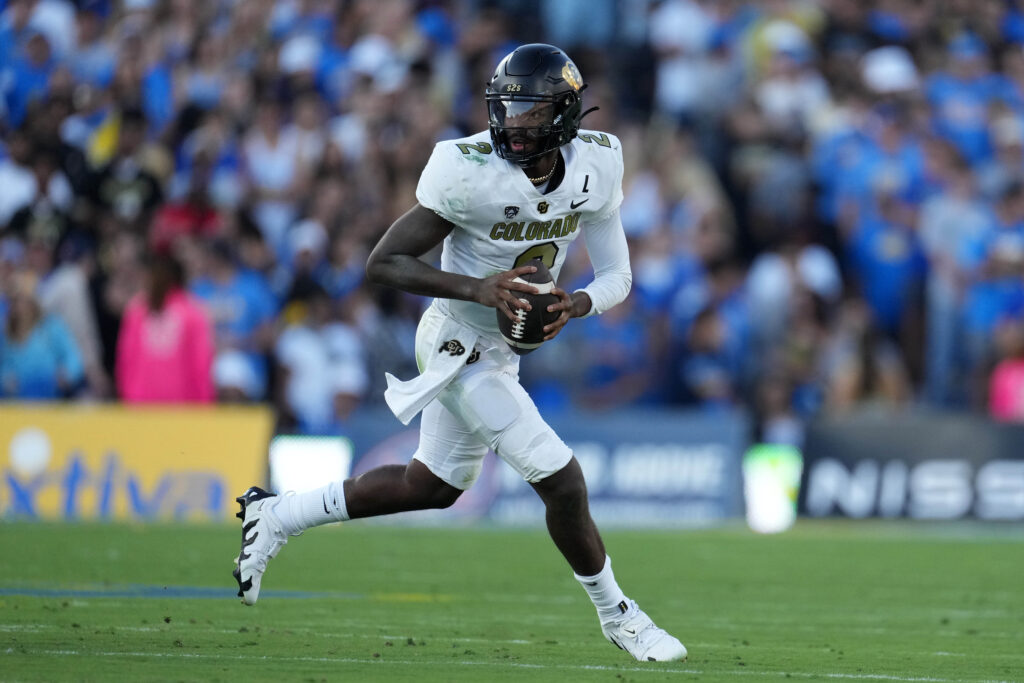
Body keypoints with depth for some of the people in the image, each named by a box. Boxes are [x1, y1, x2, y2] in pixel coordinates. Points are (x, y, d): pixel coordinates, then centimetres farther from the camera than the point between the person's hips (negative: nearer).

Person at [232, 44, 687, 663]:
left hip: (497, 349, 8)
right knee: (563, 483, -8)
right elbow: (383, 263, -21)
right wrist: (476, 288, -33)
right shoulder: (474, 175, -26)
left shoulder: (595, 166, -8)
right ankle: (617, 615, 15)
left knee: (432, 486, 23)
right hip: (462, 348, -8)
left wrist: (577, 305, -24)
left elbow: (618, 275, -1)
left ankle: (277, 517, 35)